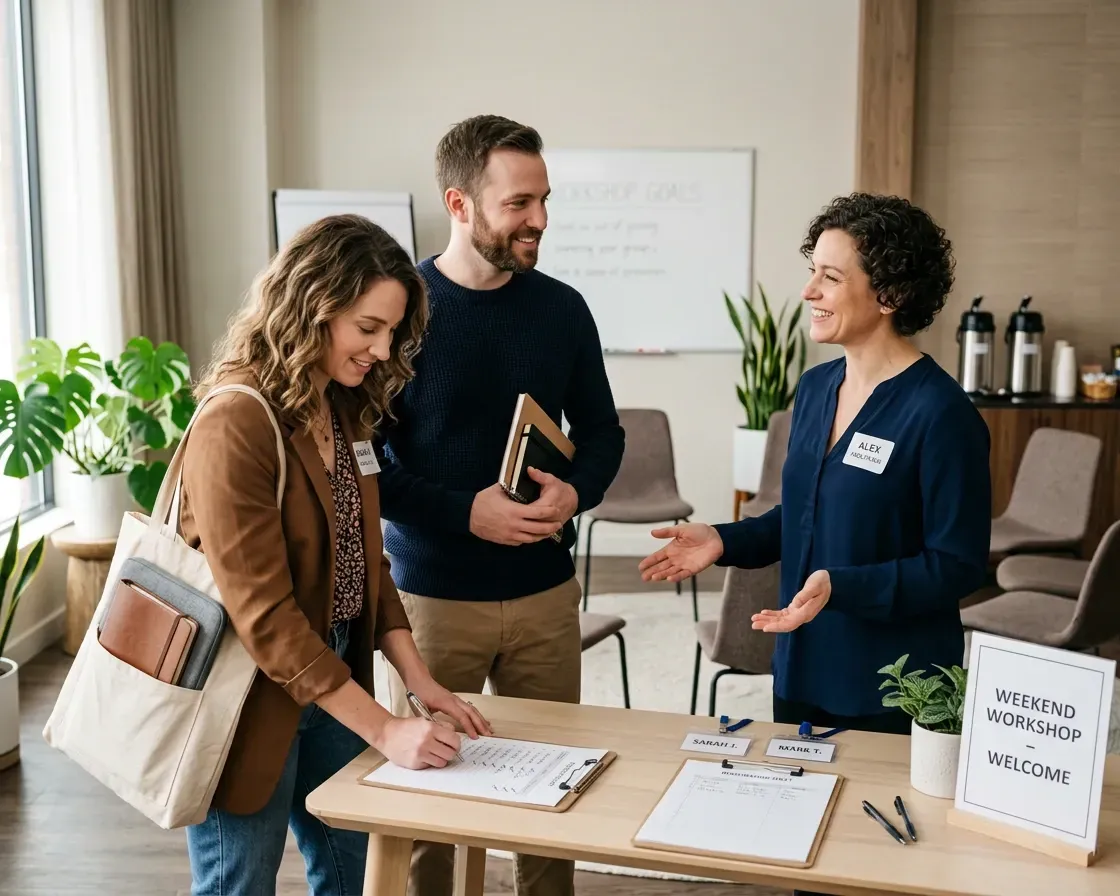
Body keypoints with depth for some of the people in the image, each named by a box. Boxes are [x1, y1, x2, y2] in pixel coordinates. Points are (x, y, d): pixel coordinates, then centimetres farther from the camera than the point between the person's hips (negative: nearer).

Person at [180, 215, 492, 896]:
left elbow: (367, 566, 8)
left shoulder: (344, 412, 5)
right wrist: (384, 729, -24)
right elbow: (263, 615, -25)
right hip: (252, 700, -8)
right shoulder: (236, 425, -22)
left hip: (336, 679, 8)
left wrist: (421, 682, -2)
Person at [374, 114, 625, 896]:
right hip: (432, 596, -3)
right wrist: (468, 512, -20)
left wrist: (575, 493, -12)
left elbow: (602, 432, 9)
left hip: (546, 592, 3)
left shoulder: (562, 308, 1)